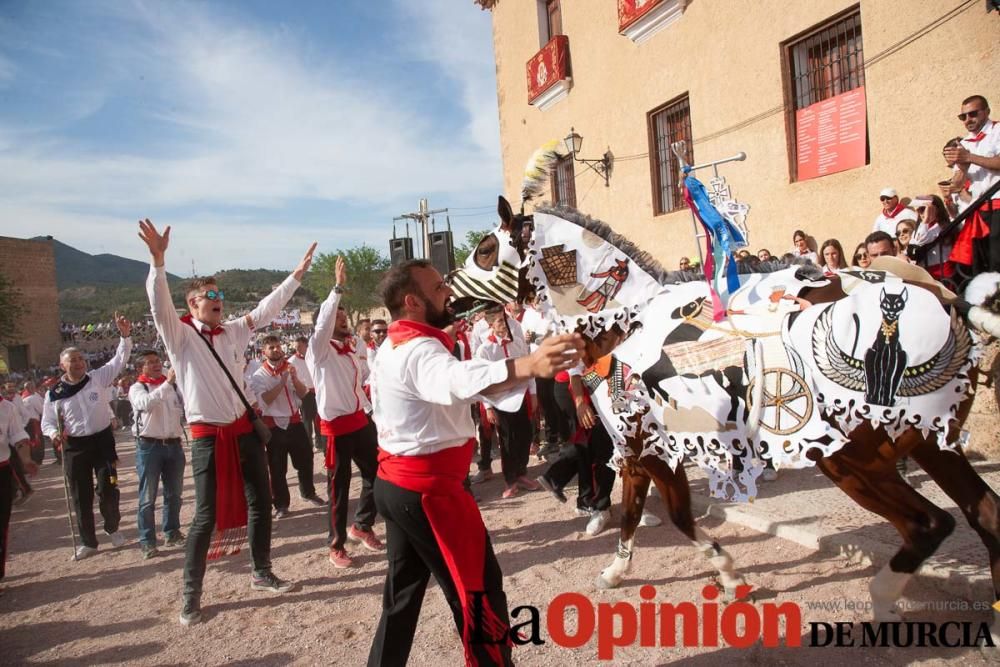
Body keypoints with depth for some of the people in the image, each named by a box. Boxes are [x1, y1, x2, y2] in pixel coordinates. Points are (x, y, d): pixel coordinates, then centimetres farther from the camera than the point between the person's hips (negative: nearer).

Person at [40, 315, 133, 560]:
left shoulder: (99, 378, -2)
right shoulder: (54, 394, -1)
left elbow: (119, 360, -4)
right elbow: (47, 422, 7)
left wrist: (125, 336, -17)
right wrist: (54, 433, -14)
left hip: (102, 440, -1)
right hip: (74, 447, 1)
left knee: (108, 490, 1)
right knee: (81, 497, 7)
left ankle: (112, 527, 28)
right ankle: (88, 542, 21)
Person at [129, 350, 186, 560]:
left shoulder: (174, 385, 8)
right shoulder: (137, 388, -2)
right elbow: (145, 403, -24)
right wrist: (167, 383, -30)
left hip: (174, 444, 4)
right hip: (149, 446, -4)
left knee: (174, 494, 13)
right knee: (148, 497, 1)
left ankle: (172, 532, 27)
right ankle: (147, 541, 10)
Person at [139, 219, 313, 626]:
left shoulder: (233, 331, 9)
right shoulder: (180, 334, -6)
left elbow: (267, 308, 9)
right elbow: (160, 304, -23)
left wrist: (298, 274, 5)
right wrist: (157, 259, -38)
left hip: (245, 428, 5)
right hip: (209, 436, -5)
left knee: (260, 503, 11)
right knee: (206, 516, -2)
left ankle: (262, 574, 29)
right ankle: (191, 595, 14)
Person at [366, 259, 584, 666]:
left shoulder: (396, 346, 13)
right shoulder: (417, 350, -21)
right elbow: (459, 379, -45)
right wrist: (527, 365, -61)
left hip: (397, 484, 10)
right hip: (427, 490, -10)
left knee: (403, 591, 20)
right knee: (480, 592, 1)